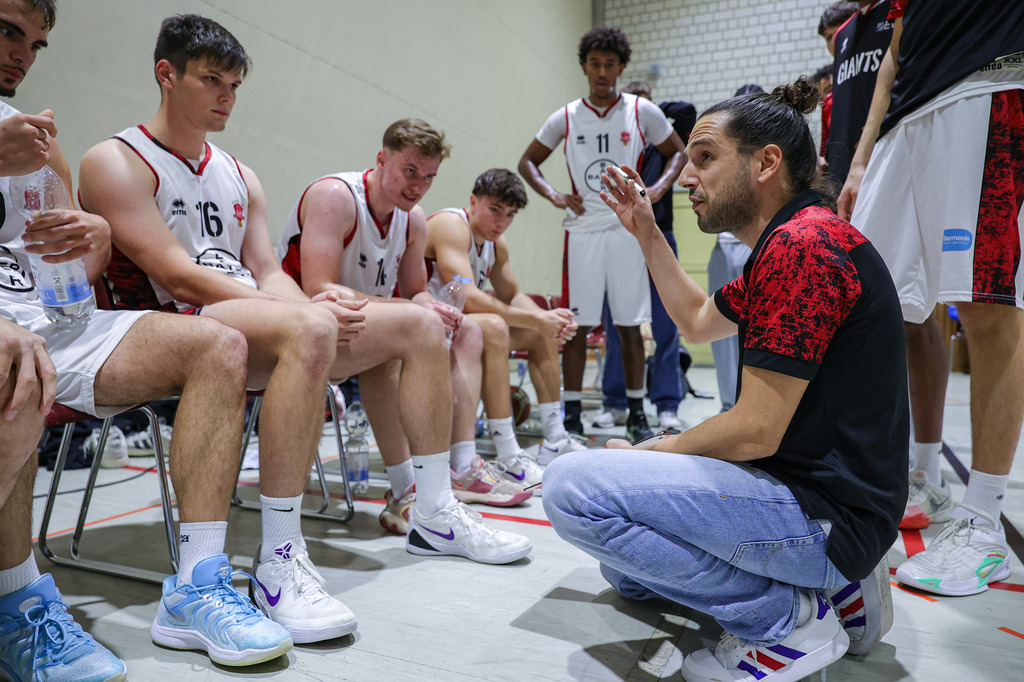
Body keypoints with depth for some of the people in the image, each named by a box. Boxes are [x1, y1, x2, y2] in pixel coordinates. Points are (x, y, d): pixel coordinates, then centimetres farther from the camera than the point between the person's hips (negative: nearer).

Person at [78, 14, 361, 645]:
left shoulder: (240, 176, 23)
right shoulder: (115, 161, 1)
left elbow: (268, 272, 12)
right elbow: (176, 278, -12)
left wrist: (309, 311, -13)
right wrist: (303, 313, -22)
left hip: (256, 325, 7)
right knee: (308, 327, -37)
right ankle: (278, 559, -31)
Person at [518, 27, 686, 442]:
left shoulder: (643, 112, 5)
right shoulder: (565, 118, 7)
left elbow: (677, 152, 15)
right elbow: (527, 162, 15)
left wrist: (658, 189, -2)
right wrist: (553, 196, 0)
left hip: (628, 228, 0)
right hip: (582, 231, 0)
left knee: (629, 324, 4)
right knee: (576, 325, 0)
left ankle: (636, 413, 16)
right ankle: (571, 416, 8)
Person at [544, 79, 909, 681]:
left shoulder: (802, 243, -21)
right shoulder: (788, 243, 13)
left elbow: (755, 432, -23)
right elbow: (699, 322, 26)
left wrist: (642, 453, -8)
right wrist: (647, 233, 20)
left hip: (824, 510, -11)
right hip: (805, 487, 11)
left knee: (573, 487, -21)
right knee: (626, 571, 22)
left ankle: (787, 619, -9)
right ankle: (831, 584, 13)